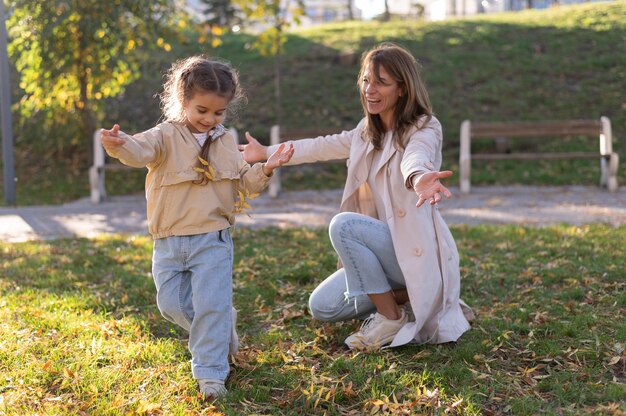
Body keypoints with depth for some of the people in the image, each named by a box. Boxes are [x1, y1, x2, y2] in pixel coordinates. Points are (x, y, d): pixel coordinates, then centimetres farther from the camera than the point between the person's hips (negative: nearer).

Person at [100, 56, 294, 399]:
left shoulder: (226, 143, 8)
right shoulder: (166, 136, -5)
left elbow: (242, 183, 12)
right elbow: (141, 150, -26)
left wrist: (265, 170, -7)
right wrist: (120, 145, -49)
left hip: (212, 239, 0)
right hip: (169, 243, 0)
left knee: (211, 305, -6)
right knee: (172, 304, 6)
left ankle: (211, 371, 5)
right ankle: (221, 326, 33)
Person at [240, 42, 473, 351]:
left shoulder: (423, 130, -16)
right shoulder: (368, 132, 8)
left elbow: (414, 159, -40)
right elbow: (324, 146, 20)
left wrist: (418, 179, -64)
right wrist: (267, 153, 24)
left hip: (418, 252, -8)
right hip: (387, 248, 8)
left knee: (343, 225, -29)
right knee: (321, 307, 5)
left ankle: (391, 318, -14)